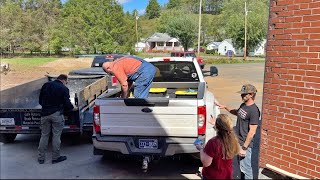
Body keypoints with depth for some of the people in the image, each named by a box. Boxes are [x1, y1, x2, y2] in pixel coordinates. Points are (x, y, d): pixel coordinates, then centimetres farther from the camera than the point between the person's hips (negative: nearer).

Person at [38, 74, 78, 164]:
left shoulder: (46, 85, 10)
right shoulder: (64, 89, -3)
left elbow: (40, 101, 14)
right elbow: (67, 104, -3)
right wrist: (74, 108, 15)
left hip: (45, 114, 4)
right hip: (57, 114, -4)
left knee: (44, 135, 11)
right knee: (56, 136, 4)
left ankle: (41, 158, 16)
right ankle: (55, 157, 10)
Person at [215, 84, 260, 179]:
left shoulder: (254, 111, -21)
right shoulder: (243, 105, 5)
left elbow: (252, 132, -21)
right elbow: (237, 113, 29)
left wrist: (244, 148, -19)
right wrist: (225, 107, 19)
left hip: (245, 144, -8)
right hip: (237, 141, 8)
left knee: (245, 168, 4)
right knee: (241, 167, 20)